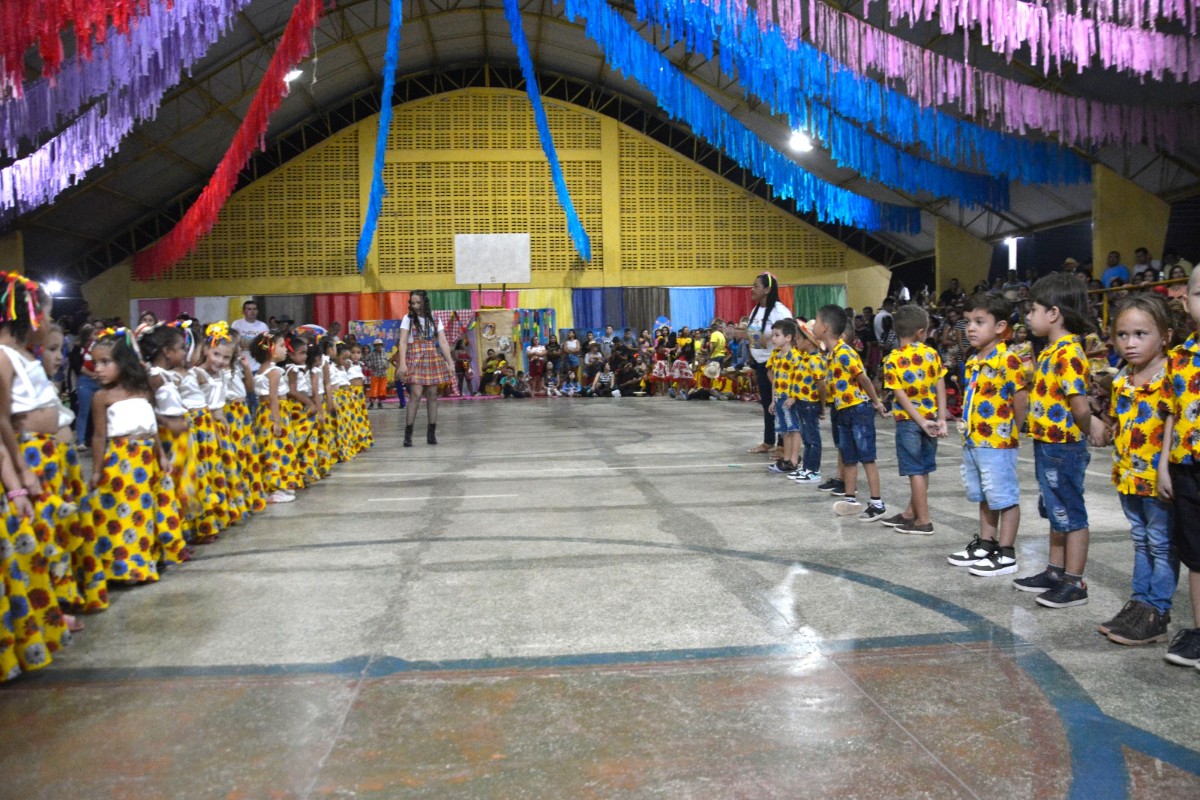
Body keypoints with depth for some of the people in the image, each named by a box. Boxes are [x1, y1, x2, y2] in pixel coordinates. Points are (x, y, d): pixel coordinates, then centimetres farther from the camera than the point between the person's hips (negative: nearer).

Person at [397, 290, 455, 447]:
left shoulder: (435, 320, 8)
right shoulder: (408, 319, 2)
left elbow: (443, 343, 4)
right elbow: (403, 342, -5)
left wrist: (450, 362, -4)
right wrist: (402, 363, -16)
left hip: (433, 360, 3)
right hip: (415, 360, -3)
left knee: (432, 395, 2)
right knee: (416, 395, -12)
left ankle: (431, 434, 9)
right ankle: (408, 434, -7)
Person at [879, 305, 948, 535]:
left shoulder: (892, 359, -10)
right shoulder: (932, 354, -1)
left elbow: (901, 396, -15)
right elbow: (941, 389, -4)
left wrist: (922, 422, -13)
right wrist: (941, 419, -3)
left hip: (909, 420, -4)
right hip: (930, 417, 4)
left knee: (915, 471, 2)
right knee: (922, 469, 14)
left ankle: (924, 521, 7)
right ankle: (910, 513, 26)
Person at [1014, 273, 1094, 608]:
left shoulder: (1068, 353, -21)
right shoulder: (1052, 350, 10)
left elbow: (1080, 407, -24)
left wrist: (1085, 434, -10)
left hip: (1064, 448, -10)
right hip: (1047, 445, 10)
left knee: (1071, 514, 1)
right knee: (1056, 512, 19)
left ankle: (1074, 584, 11)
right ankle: (1055, 572, 32)